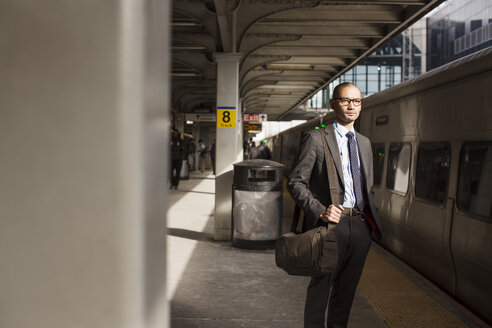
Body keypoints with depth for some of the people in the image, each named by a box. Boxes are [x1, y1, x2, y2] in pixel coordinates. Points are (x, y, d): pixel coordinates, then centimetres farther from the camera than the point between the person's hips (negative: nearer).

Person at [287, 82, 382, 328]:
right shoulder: (316, 139, -4)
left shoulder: (364, 143, 18)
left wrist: (371, 218, 10)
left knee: (347, 289, 15)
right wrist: (320, 212, -20)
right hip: (330, 223, -6)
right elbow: (296, 182, -9)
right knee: (320, 288, 1)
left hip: (359, 225, 6)